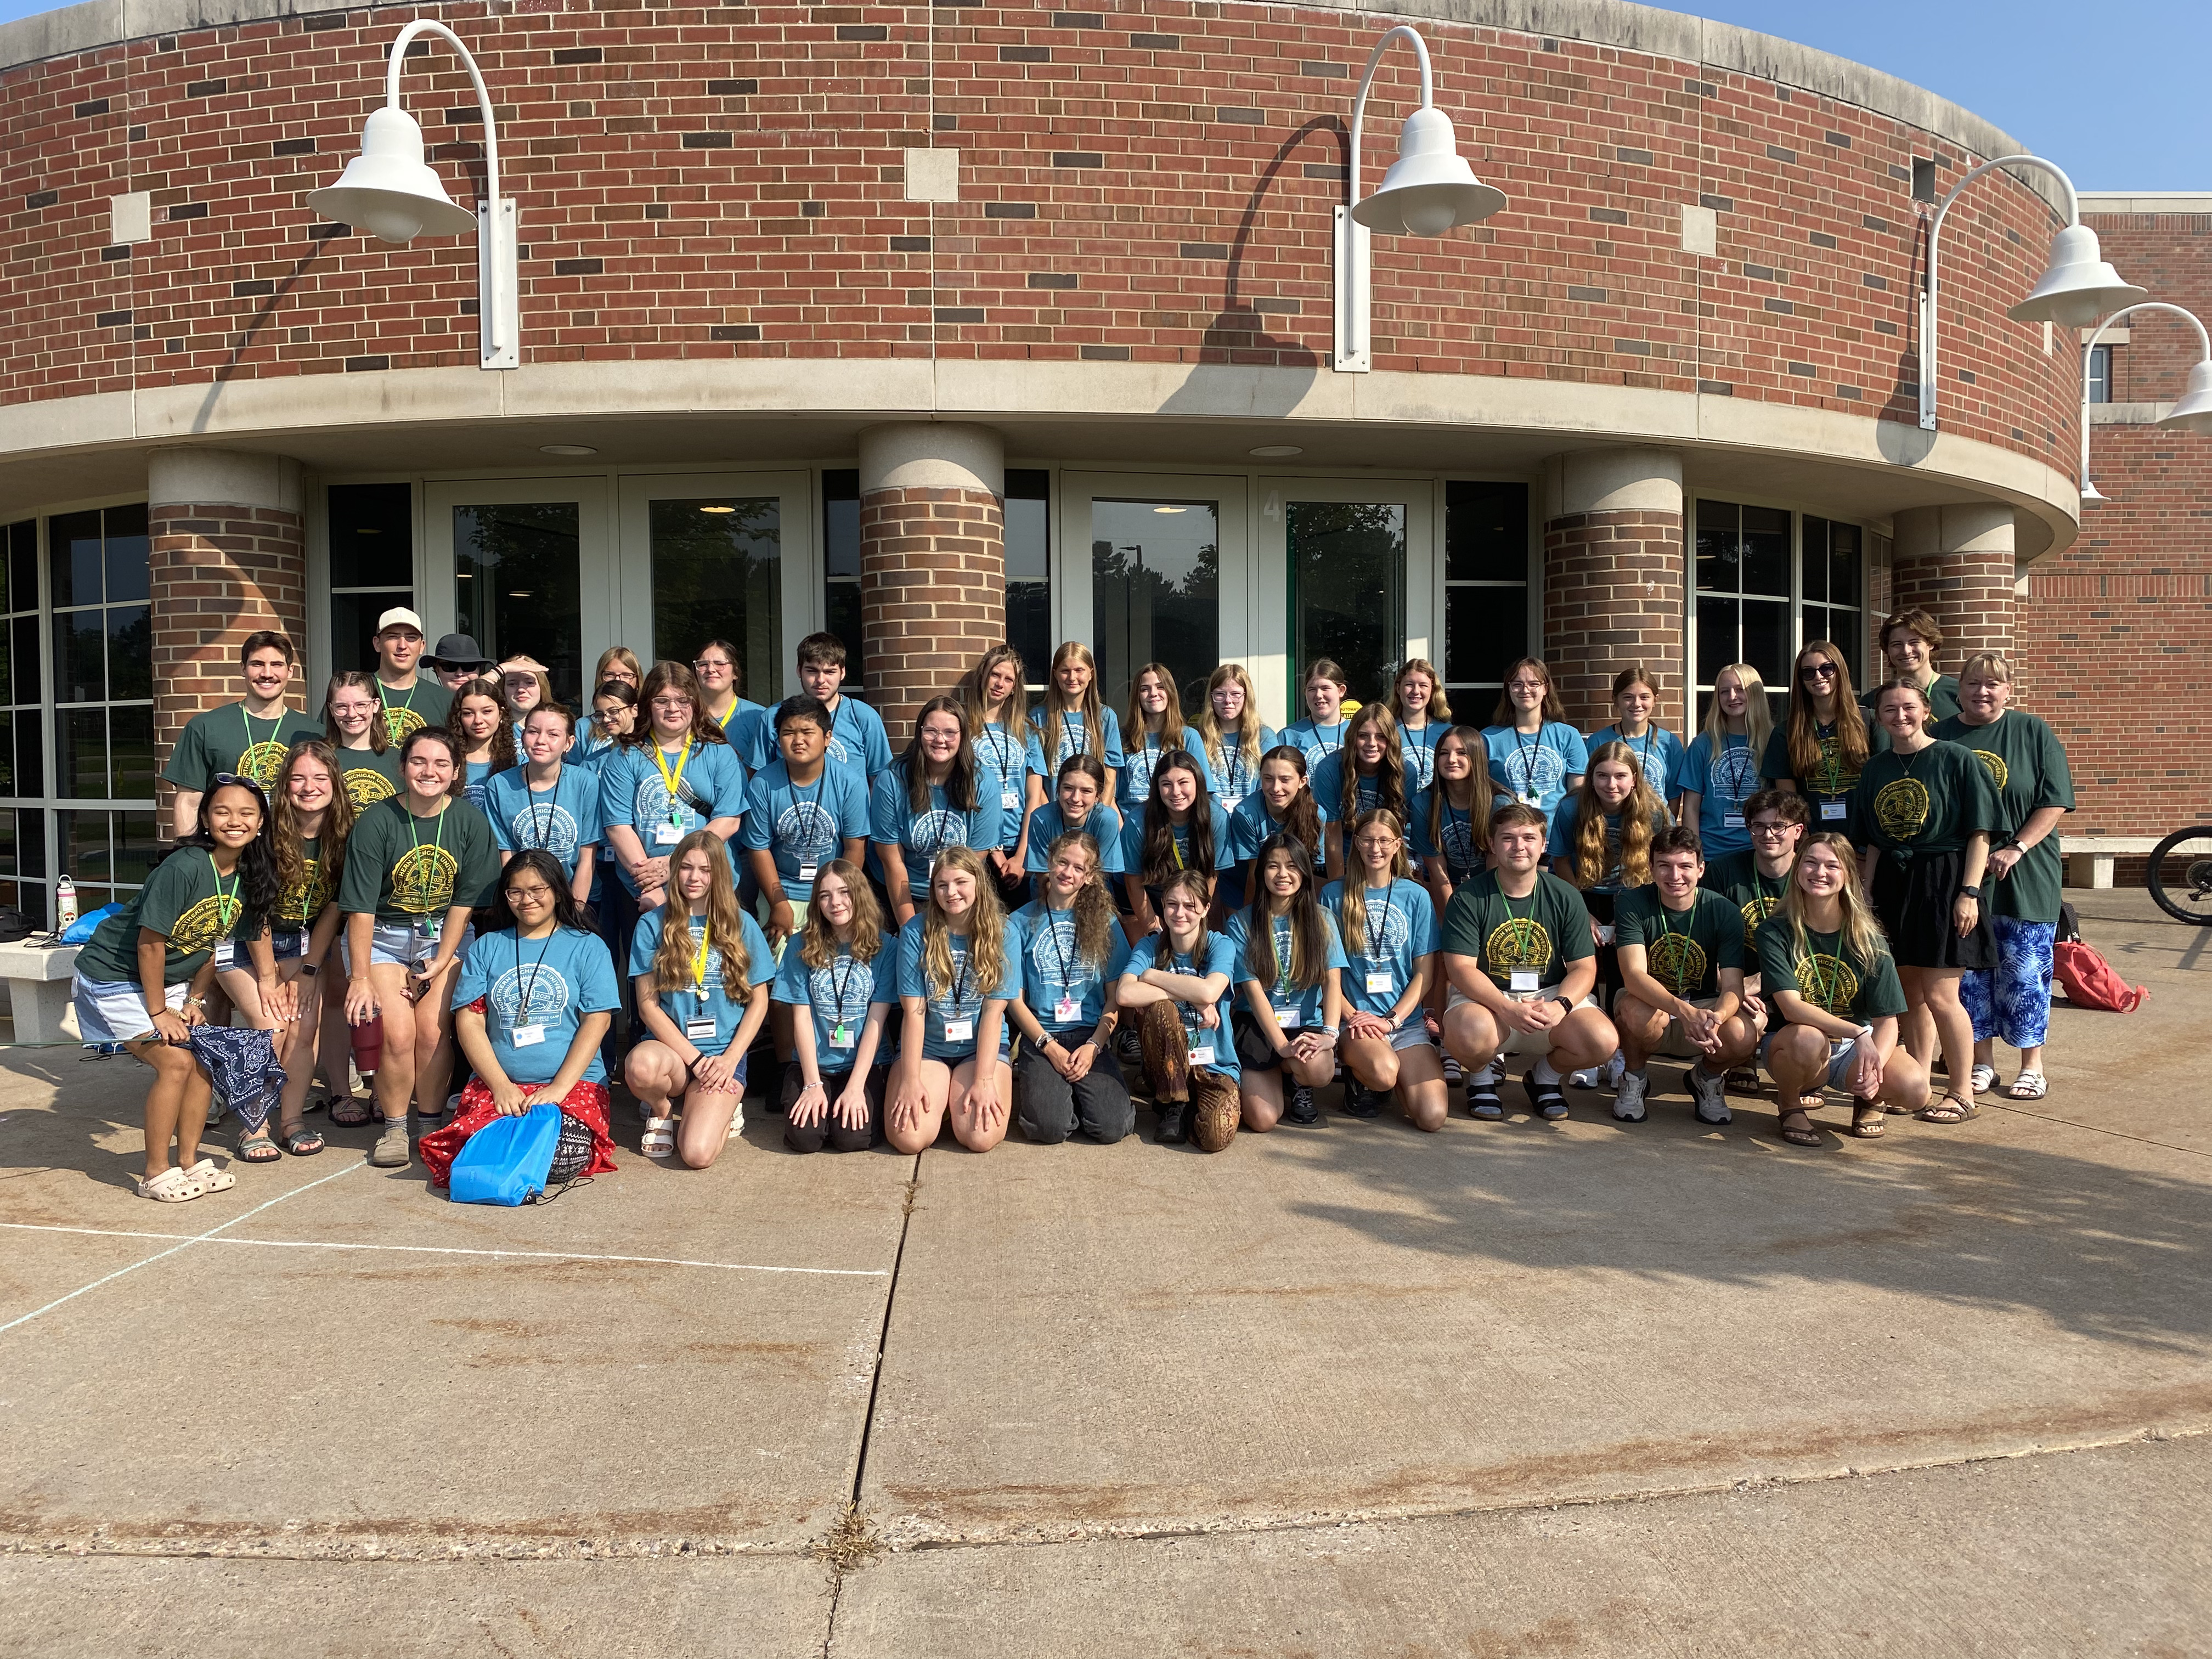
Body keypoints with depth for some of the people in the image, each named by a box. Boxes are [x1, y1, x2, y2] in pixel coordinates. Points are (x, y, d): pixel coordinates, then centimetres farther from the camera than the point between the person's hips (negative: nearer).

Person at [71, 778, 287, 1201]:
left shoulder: (249, 875, -6)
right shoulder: (182, 869, -28)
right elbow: (150, 944, -24)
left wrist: (194, 1000, 1)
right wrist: (158, 1012, -17)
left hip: (167, 978, 7)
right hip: (114, 977, -7)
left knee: (203, 1057, 0)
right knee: (175, 1062, -14)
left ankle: (190, 1161, 15)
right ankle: (156, 1173, -1)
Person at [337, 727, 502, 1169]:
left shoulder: (470, 822, -7)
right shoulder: (376, 822, -13)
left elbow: (465, 900, -3)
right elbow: (361, 907, -14)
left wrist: (440, 963, -8)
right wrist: (360, 978, -18)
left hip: (443, 935, 1)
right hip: (384, 936, -1)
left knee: (432, 1032, -13)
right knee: (398, 1033, -15)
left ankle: (432, 1124, 7)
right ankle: (394, 1128, 6)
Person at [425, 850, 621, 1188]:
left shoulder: (587, 947, 8)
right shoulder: (486, 947, 15)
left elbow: (596, 1021, 0)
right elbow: (469, 1021, 7)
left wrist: (559, 1088, -12)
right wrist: (501, 1086, -8)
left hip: (573, 1084, -2)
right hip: (497, 1083, 2)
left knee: (559, 1161, -29)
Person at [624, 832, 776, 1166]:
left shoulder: (741, 925, 5)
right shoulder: (652, 925, 3)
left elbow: (759, 1001, 6)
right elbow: (647, 1004, -1)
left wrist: (730, 1059, -7)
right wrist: (695, 1059, -11)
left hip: (723, 1054, 0)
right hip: (669, 1048, 1)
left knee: (698, 1153, -24)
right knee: (641, 1064, -38)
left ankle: (724, 1109, 12)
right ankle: (661, 1110, -2)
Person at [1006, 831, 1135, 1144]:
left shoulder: (1104, 922, 7)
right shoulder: (1022, 922, 4)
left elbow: (1115, 997, 5)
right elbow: (1015, 998, 2)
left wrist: (1093, 1046, -9)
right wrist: (1050, 1047, -9)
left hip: (1092, 1036, 1)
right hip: (1041, 1037, -1)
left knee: (1112, 1127, -21)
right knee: (1050, 1128, -24)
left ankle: (1080, 1091, 11)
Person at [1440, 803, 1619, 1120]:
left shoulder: (1566, 898, 2)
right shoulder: (1468, 898, -7)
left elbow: (1584, 968, 1)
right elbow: (1461, 968, -12)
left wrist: (1560, 1005, -21)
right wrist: (1507, 1008, -28)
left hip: (1551, 996, 3)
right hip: (1486, 997, -2)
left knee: (1603, 1040, -25)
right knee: (1469, 1034, -37)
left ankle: (1545, 1076, 10)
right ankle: (1482, 1074, 4)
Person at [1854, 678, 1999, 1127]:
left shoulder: (1957, 760, -5)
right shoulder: (1875, 768, 10)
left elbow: (1979, 834, -7)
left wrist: (1969, 892, -13)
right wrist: (1865, 894, 9)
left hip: (1942, 881, -5)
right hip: (1893, 883, 5)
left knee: (1938, 995, -7)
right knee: (1910, 993, 11)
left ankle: (1962, 1093, 7)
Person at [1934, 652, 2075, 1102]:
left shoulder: (2033, 732, 1)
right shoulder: (1940, 737, 6)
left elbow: (2055, 801, -4)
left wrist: (2017, 848, -15)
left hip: (2023, 875, -2)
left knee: (2024, 970, 2)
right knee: (1969, 969, 6)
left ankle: (2032, 1067, 14)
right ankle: (1982, 1064, 17)